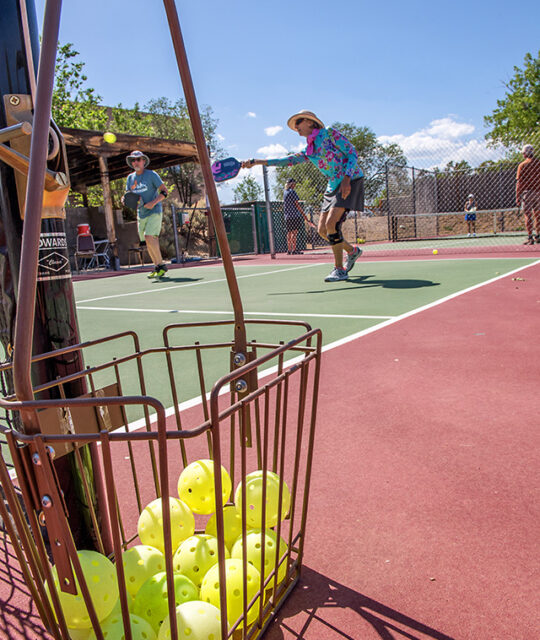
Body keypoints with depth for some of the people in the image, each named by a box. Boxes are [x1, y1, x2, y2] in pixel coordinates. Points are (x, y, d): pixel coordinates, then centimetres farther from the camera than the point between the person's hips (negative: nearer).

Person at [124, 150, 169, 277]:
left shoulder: (151, 175, -6)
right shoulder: (130, 178, 10)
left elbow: (164, 191, -7)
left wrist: (153, 202, -21)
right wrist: (125, 200, -7)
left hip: (154, 211, -6)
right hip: (141, 214, 6)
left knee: (149, 237, -20)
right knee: (148, 242, 7)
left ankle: (161, 265, -9)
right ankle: (157, 267, 19)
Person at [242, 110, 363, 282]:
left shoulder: (329, 133, -4)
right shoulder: (308, 151, 15)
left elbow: (352, 153, -8)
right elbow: (286, 160, 12)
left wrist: (346, 179, -22)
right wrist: (256, 162, 7)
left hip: (351, 181, -8)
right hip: (333, 186, 8)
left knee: (331, 223, -22)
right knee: (322, 229, 3)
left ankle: (339, 269, -14)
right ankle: (352, 251, 25)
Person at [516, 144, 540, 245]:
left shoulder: (523, 165, -4)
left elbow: (519, 182, -6)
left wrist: (517, 197, -4)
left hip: (527, 192, -4)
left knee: (528, 216, -3)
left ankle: (530, 238, -6)